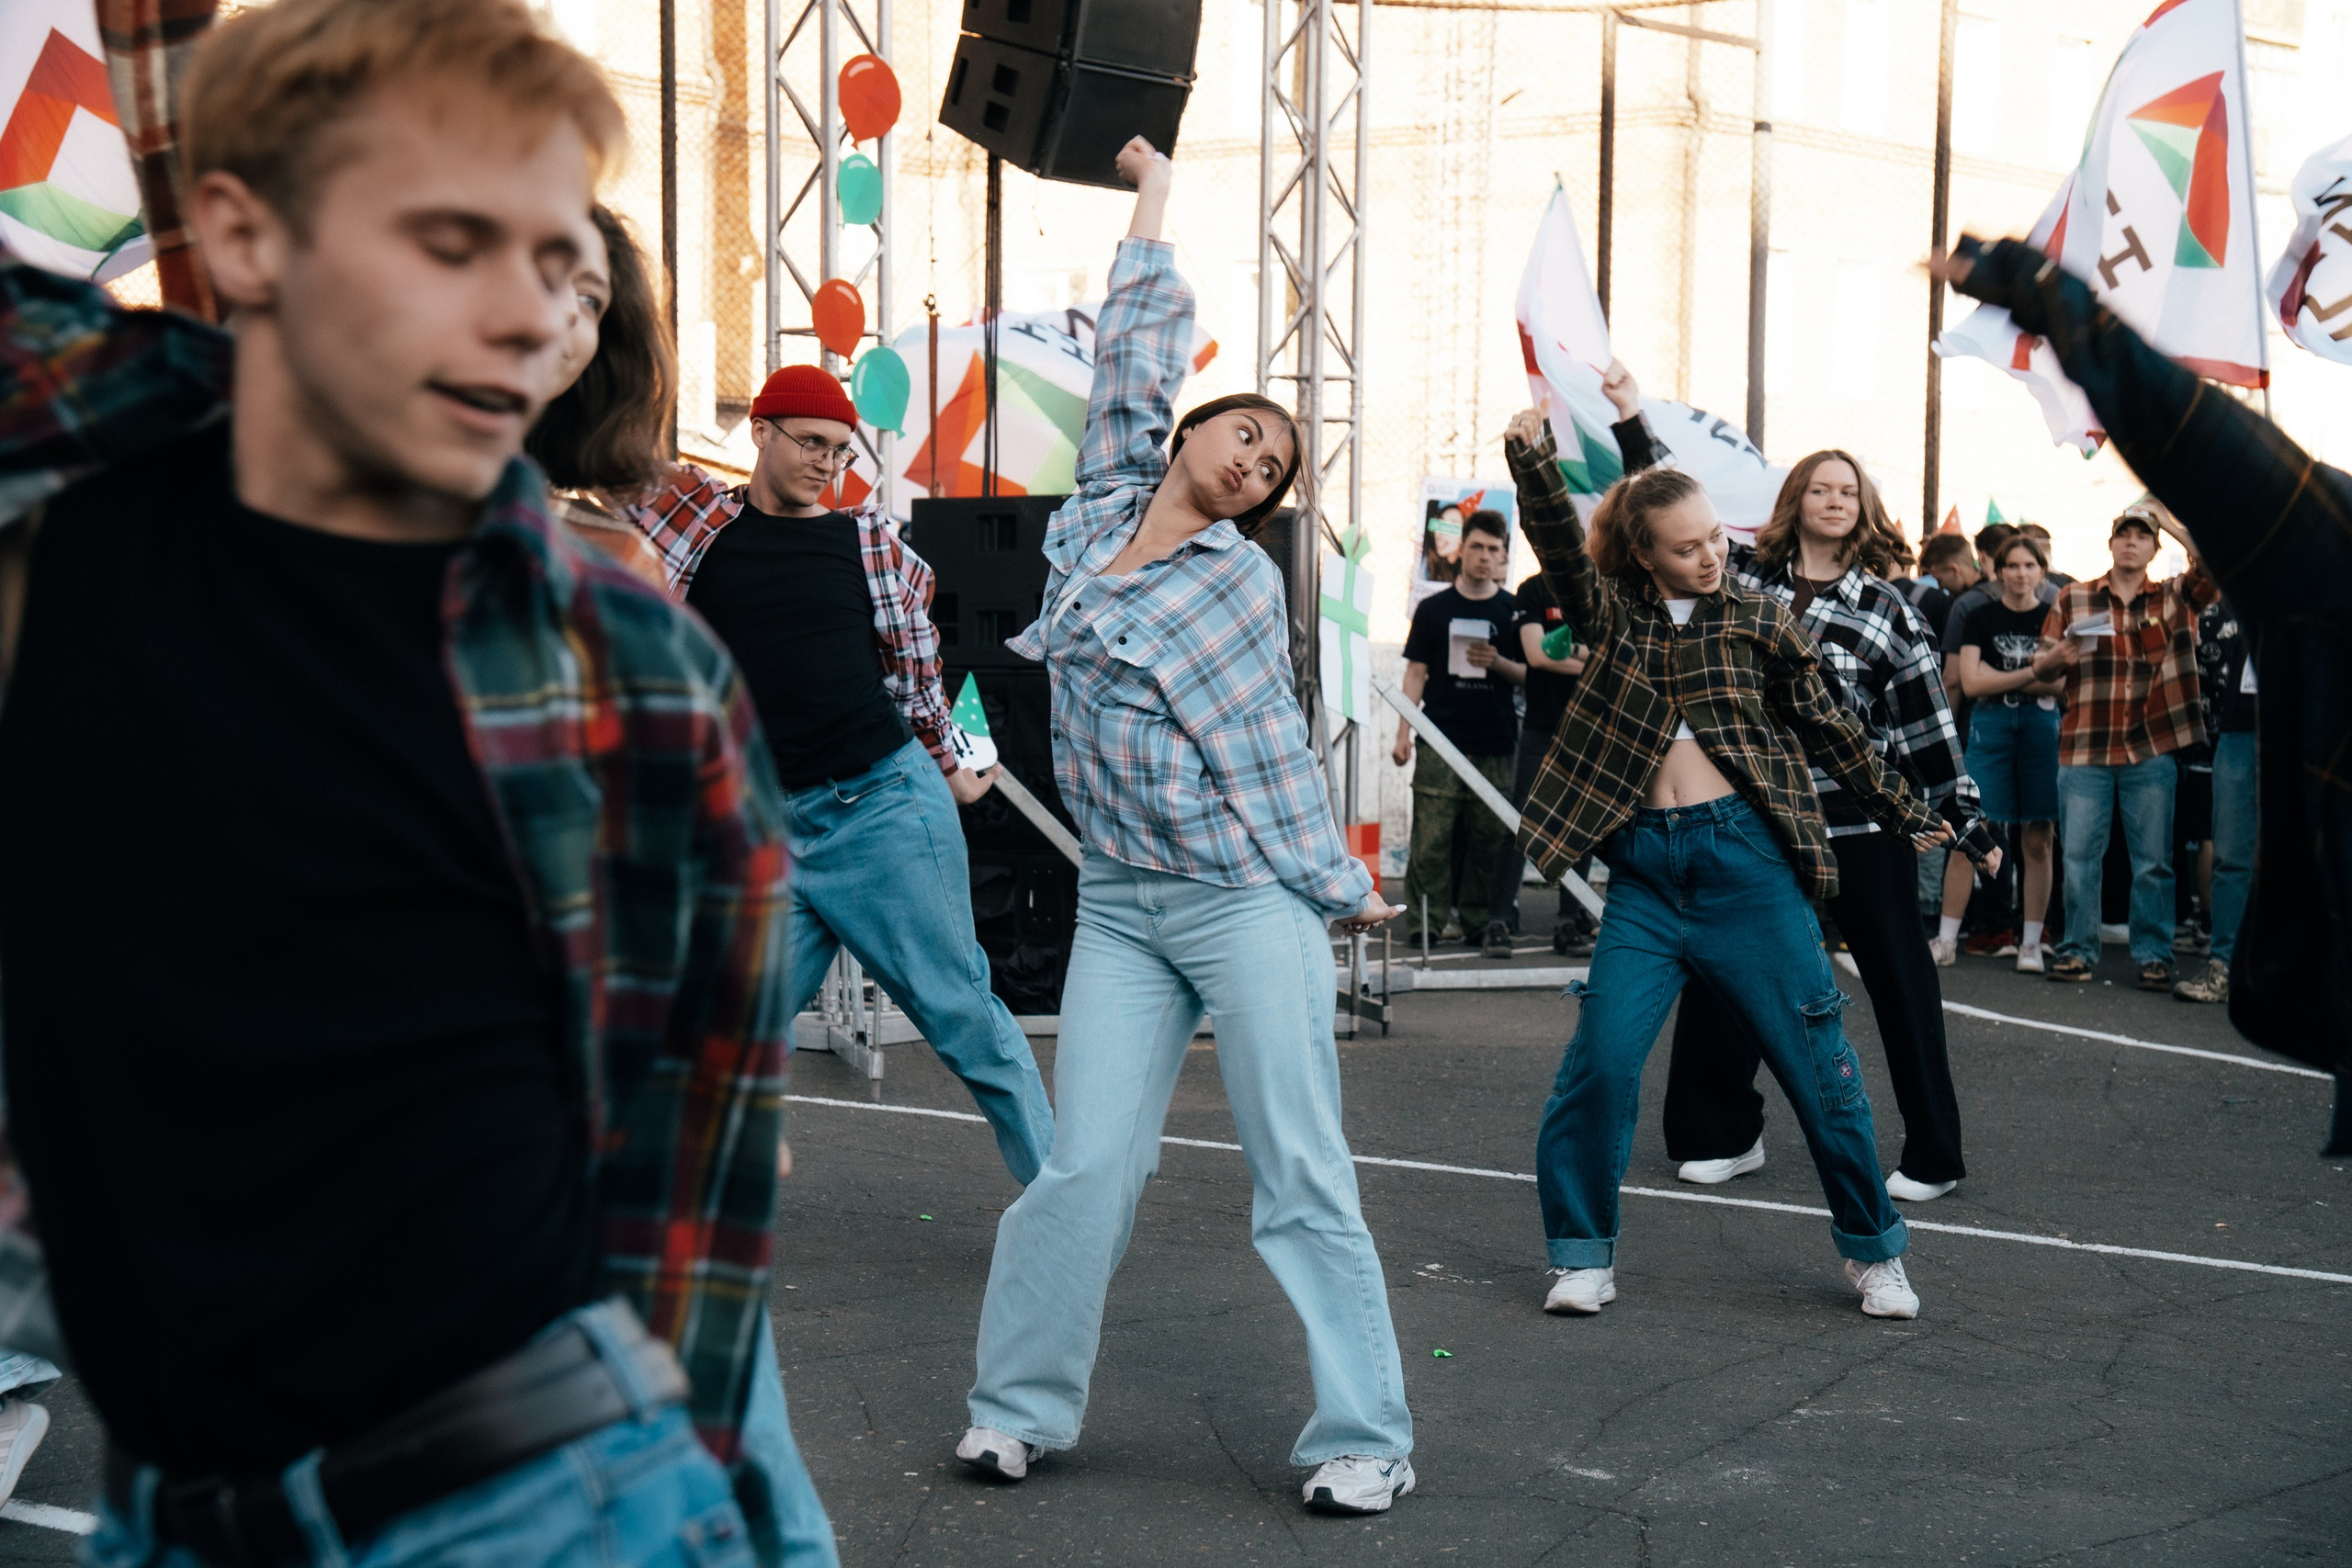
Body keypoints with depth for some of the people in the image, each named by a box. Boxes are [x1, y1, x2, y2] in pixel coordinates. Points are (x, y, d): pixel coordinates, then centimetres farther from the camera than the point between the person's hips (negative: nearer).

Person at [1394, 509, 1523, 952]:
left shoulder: (1513, 612, 11)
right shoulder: (1433, 608, 9)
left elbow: (1530, 675, 11)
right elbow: (1416, 672, 8)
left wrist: (1498, 663, -10)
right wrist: (1403, 733, 1)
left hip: (1496, 744, 1)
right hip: (1441, 739, -1)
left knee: (1490, 836, 1)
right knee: (1431, 836, -6)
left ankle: (1478, 920, 9)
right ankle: (1427, 919, -2)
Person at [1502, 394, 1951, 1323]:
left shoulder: (1757, 621, 7)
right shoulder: (1612, 614, 7)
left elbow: (1831, 733, 14)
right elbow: (1558, 545, -10)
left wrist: (1905, 816, 17)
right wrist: (1532, 460, -26)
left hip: (1747, 861, 0)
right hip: (1644, 870, 0)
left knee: (1817, 1065, 4)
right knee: (1600, 1061, -8)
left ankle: (1874, 1252, 21)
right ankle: (1583, 1255, 8)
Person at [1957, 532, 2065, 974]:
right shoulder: (1982, 618, 7)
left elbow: (2064, 683, 0)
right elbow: (1971, 683, -3)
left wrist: (1998, 678, -7)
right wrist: (2033, 673, -9)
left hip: (2043, 727, 1)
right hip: (1991, 727, -1)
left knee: (2038, 839, 0)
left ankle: (2031, 942, 5)